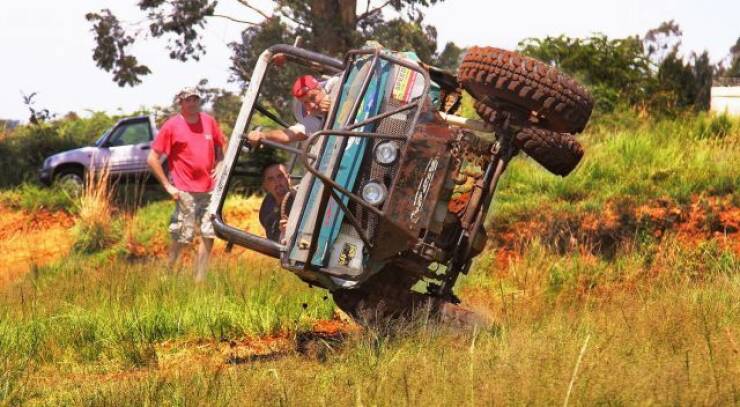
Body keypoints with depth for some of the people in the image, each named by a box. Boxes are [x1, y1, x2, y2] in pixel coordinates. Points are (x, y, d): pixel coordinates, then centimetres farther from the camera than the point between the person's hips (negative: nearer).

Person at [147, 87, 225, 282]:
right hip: (185, 192, -5)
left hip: (209, 190, 5)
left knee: (209, 236, 5)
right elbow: (152, 159, -6)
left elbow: (220, 148, 24)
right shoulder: (172, 126, -6)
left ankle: (200, 280, 15)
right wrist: (168, 186, -9)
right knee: (181, 239, -4)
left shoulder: (209, 122, 7)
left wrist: (219, 165, 4)